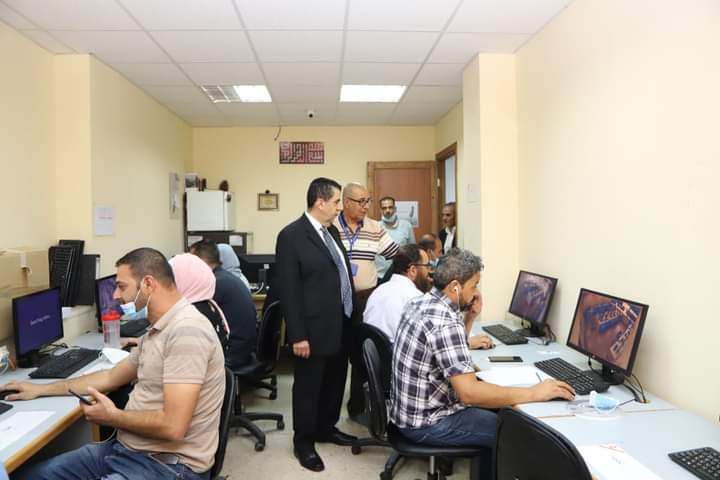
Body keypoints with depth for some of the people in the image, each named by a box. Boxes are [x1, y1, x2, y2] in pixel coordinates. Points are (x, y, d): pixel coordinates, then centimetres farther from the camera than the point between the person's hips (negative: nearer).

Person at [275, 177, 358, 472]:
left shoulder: (331, 231, 10)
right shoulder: (291, 235, -15)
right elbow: (288, 290, -17)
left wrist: (350, 316, 13)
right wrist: (298, 335, -18)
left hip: (341, 324, 8)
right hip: (315, 329, -8)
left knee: (335, 382, 20)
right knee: (308, 387, 10)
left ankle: (326, 428, 41)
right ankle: (303, 442, 28)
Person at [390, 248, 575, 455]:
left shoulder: (421, 302, 2)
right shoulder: (444, 322, -28)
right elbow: (469, 392, -32)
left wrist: (470, 317, 2)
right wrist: (534, 393, -24)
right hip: (427, 423, -9)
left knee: (494, 410, 21)